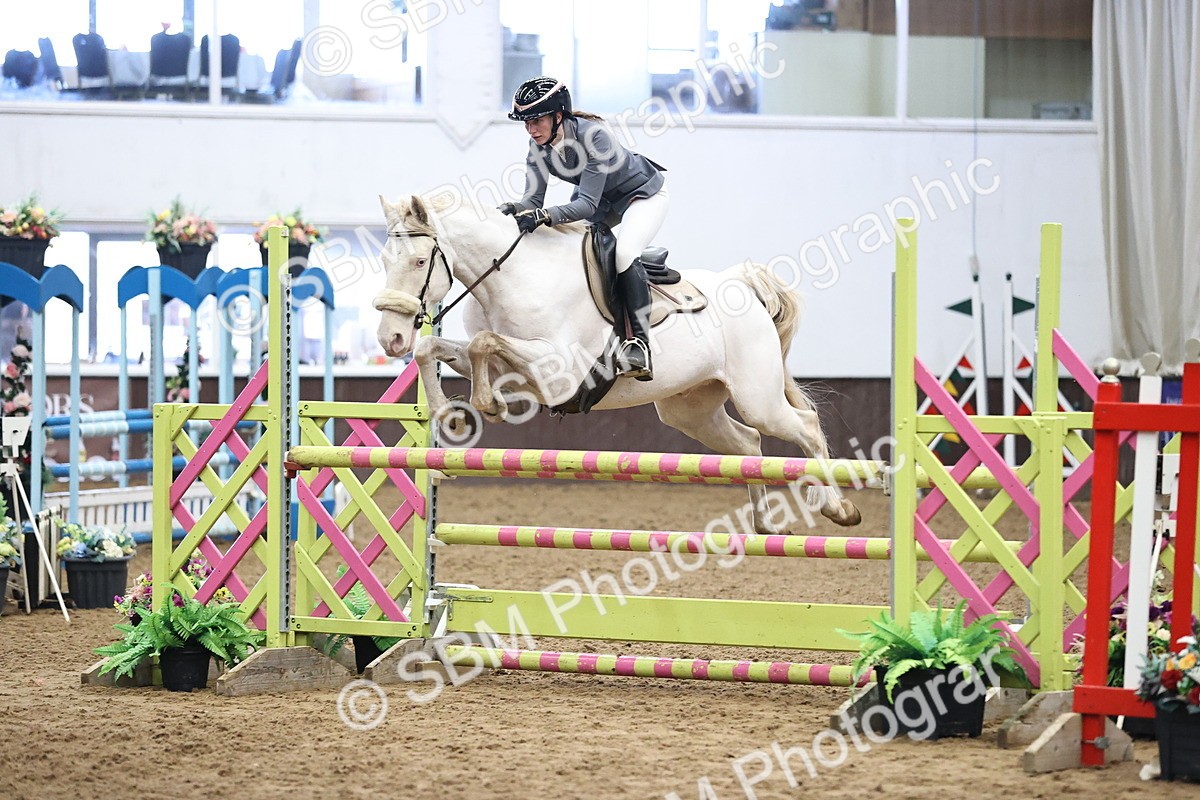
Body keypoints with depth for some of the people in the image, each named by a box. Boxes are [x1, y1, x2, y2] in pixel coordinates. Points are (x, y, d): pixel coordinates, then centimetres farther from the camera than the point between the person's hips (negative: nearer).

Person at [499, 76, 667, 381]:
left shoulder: (593, 136, -37)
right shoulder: (539, 146, -16)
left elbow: (587, 204, -40)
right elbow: (533, 198, -17)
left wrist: (544, 216, -55)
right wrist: (513, 209, -40)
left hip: (644, 194, -8)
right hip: (604, 201, 8)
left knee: (624, 252, -31)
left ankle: (640, 345, -31)